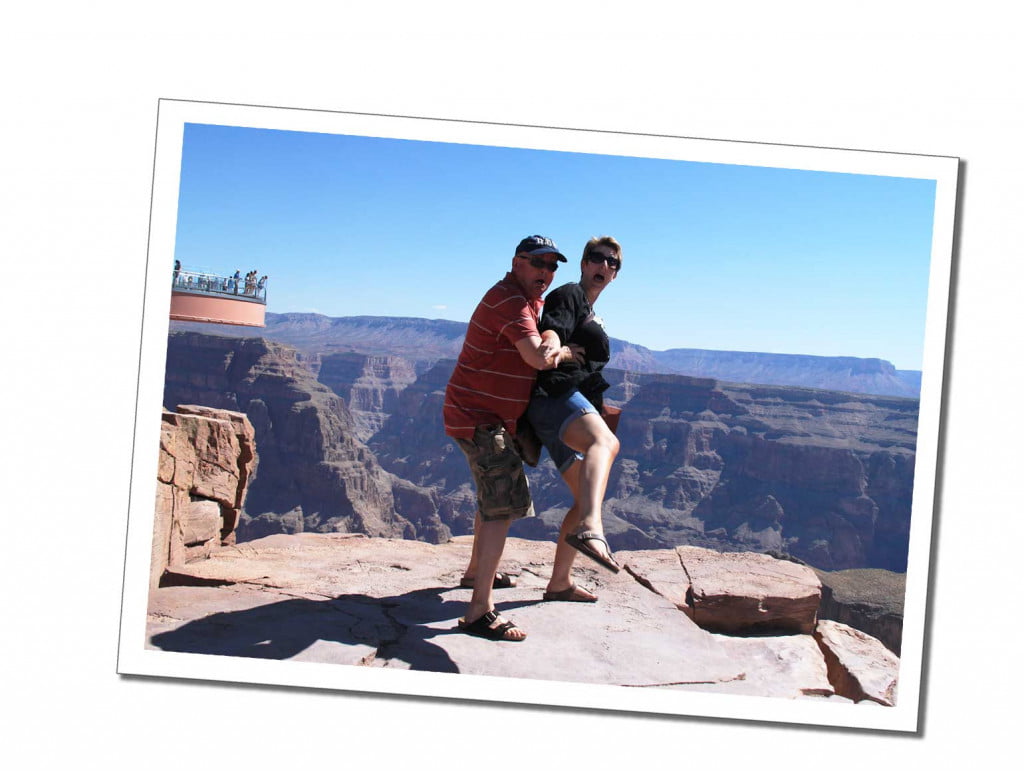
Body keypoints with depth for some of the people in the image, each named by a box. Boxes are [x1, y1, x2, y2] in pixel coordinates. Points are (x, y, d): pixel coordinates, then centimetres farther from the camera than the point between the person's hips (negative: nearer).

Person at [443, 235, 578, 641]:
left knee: (494, 496, 27)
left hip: (494, 418, 11)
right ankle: (480, 611, -22)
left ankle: (475, 570, 48)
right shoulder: (508, 299, -20)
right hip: (478, 417, -11)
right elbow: (537, 357, -28)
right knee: (504, 502, -19)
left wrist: (552, 342, -7)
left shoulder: (535, 302, 14)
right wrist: (569, 352, -8)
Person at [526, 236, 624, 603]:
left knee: (585, 500, 14)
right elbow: (550, 333, -15)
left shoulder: (593, 317, 33)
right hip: (554, 395, -10)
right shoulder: (569, 294, 5)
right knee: (605, 441, -40)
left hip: (576, 405, 10)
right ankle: (590, 528, -66)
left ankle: (559, 582, 25)